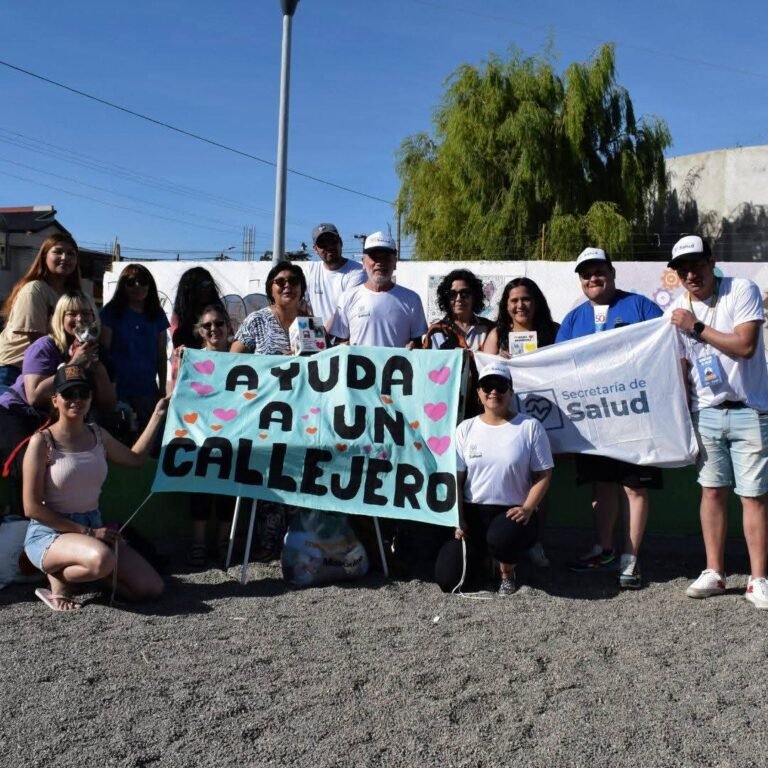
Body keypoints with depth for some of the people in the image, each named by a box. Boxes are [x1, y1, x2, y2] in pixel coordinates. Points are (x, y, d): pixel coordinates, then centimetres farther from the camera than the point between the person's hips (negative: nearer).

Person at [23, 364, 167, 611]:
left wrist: (157, 415, 18)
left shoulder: (98, 435, 6)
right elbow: (32, 507, -14)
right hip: (50, 533, -6)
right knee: (101, 559, -40)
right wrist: (87, 532, -16)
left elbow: (135, 458, 23)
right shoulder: (42, 441, -12)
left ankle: (80, 570, 13)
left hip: (93, 528, 6)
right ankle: (58, 578, -6)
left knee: (152, 588, -6)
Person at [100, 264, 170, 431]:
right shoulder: (111, 312, 1)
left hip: (148, 390, 3)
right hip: (118, 388, -3)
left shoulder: (157, 314, 10)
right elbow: (103, 351, -2)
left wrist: (162, 390, 7)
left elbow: (162, 355, 11)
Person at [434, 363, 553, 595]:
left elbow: (543, 475, -2)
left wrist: (527, 509, -17)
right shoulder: (466, 428, 6)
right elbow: (455, 478, 4)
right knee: (447, 580, -12)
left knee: (501, 537, -39)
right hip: (473, 510, 3)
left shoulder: (530, 427, -1)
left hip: (512, 511, -2)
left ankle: (507, 571, 1)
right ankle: (478, 556, 26)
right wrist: (458, 519, -5)